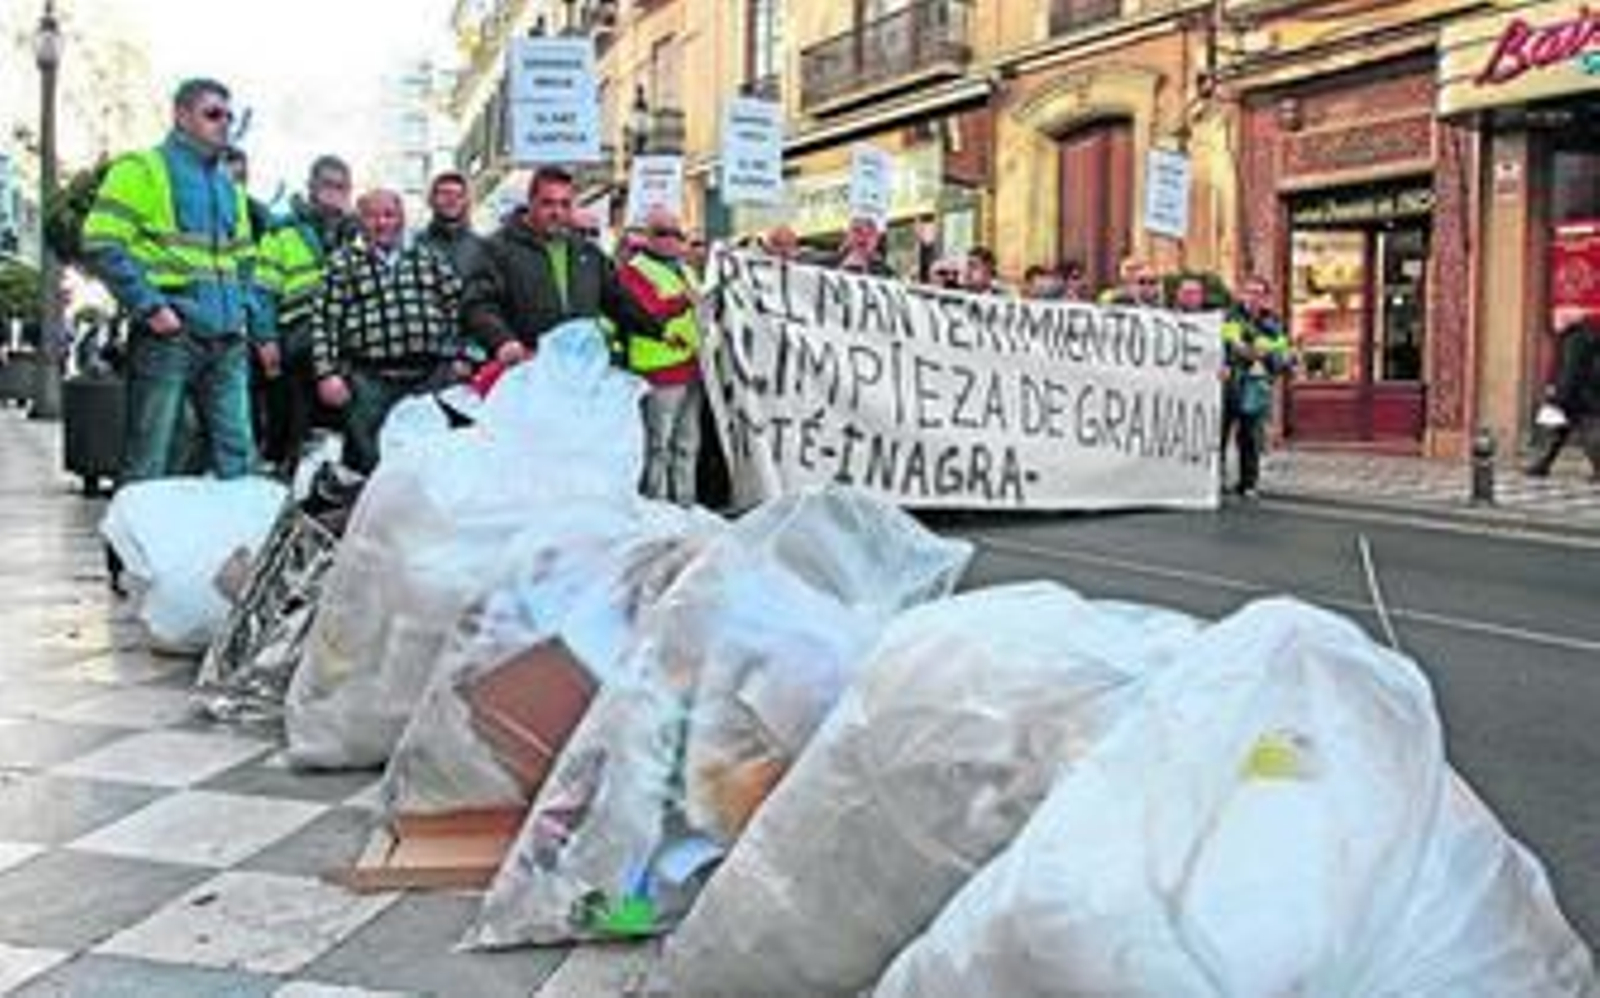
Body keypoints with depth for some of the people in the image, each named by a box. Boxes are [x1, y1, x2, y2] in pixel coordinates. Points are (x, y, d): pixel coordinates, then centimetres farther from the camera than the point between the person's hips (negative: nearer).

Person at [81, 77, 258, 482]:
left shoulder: (229, 186, 23)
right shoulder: (143, 169, 1)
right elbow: (102, 245, -8)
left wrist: (259, 328, 15)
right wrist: (150, 307, -16)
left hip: (228, 342, 7)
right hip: (168, 334, -6)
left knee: (237, 459, 5)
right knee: (149, 464, -4)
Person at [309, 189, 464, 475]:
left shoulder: (428, 257, 14)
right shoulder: (344, 263, 5)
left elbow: (458, 304, 17)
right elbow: (324, 320, 0)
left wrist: (457, 356, 8)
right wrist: (327, 373, -8)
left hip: (430, 378, 3)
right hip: (371, 380, -3)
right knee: (366, 459, 0)